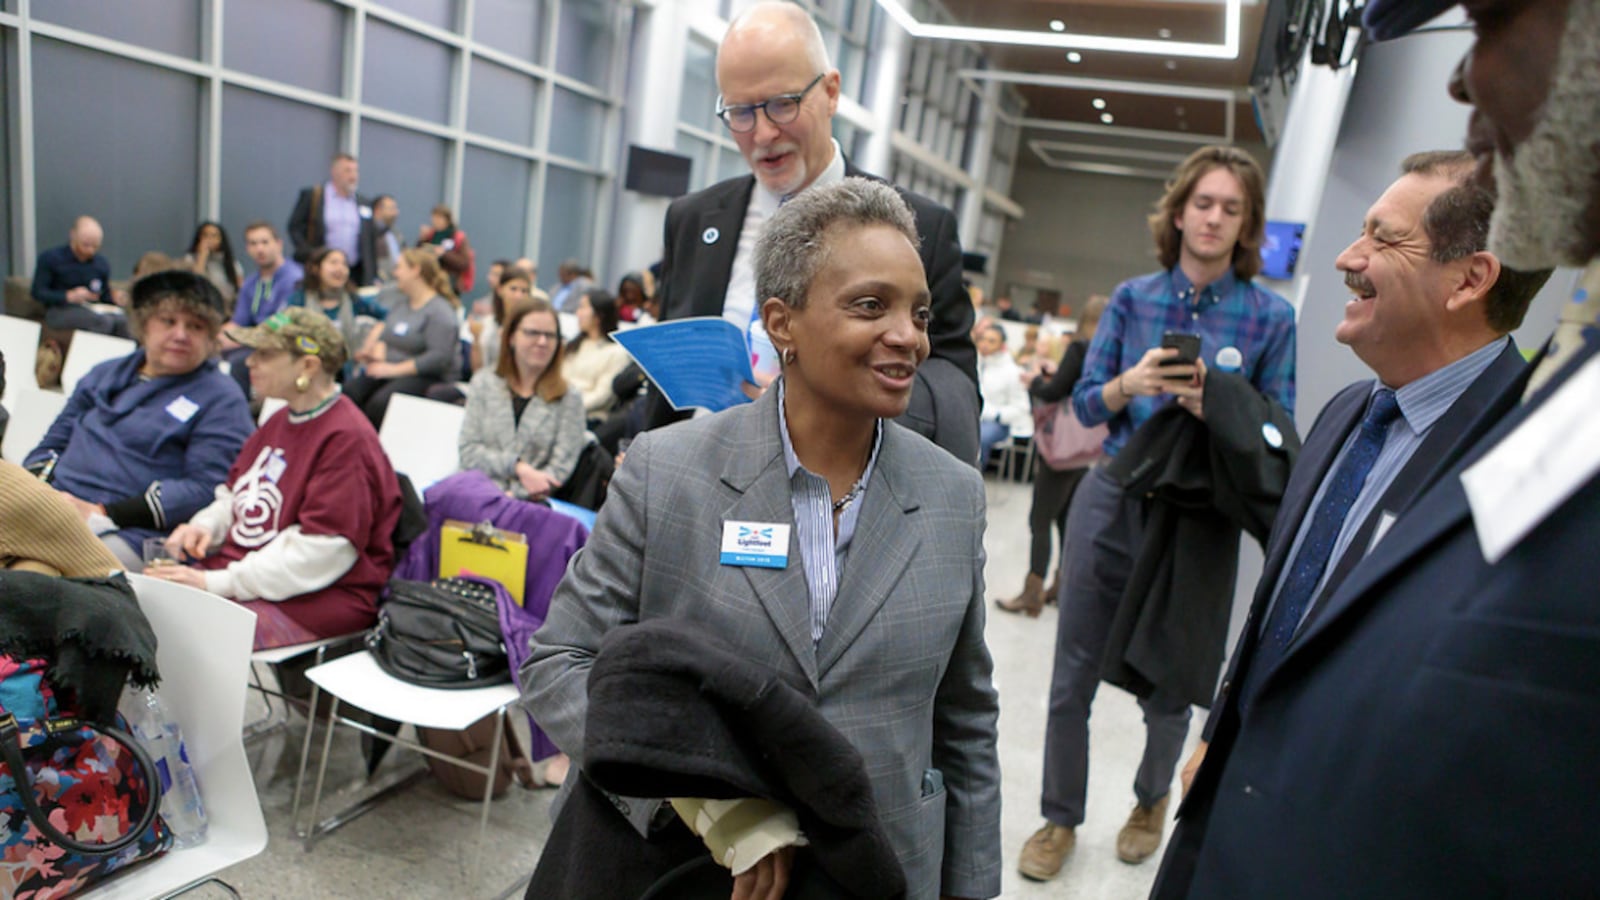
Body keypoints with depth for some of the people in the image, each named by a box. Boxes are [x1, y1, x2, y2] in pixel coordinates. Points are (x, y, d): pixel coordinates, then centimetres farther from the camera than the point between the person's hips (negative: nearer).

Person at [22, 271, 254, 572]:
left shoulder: (220, 400, 2)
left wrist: (103, 513, -15)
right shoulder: (105, 374, 24)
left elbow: (205, 488, -10)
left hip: (129, 533, -6)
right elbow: (54, 442, 26)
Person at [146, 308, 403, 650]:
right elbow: (234, 495, 28)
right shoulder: (281, 421, 16)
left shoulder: (347, 440, -17)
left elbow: (321, 551, -22)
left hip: (311, 600, -9)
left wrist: (218, 582, -21)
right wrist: (204, 527, 5)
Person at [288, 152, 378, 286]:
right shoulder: (311, 196, 5)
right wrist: (311, 257, -11)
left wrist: (373, 277, 8)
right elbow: (295, 228, 2)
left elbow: (371, 241, 13)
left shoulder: (364, 204, 15)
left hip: (356, 274, 3)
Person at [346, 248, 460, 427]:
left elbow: (440, 357, -19)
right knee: (350, 391, -20)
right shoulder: (401, 307, 20)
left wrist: (395, 369, -21)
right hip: (388, 371, 8)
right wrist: (379, 353, -2)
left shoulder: (440, 311, -8)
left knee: (380, 402, -33)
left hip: (427, 377, -8)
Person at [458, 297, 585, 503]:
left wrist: (514, 494, -13)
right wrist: (519, 467, -9)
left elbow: (559, 470, 1)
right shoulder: (484, 383, 15)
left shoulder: (569, 397, 7)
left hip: (531, 501, -2)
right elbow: (468, 451, 7)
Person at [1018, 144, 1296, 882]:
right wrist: (1129, 385, -18)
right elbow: (1085, 404, 3)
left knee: (1168, 688, 14)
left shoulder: (1270, 317, -2)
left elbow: (1277, 435, -2)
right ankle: (1060, 819, 27)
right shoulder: (1132, 297, 3)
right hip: (1111, 499, 1)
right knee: (1071, 680, 6)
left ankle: (1151, 801, 43)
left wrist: (1211, 406, -21)